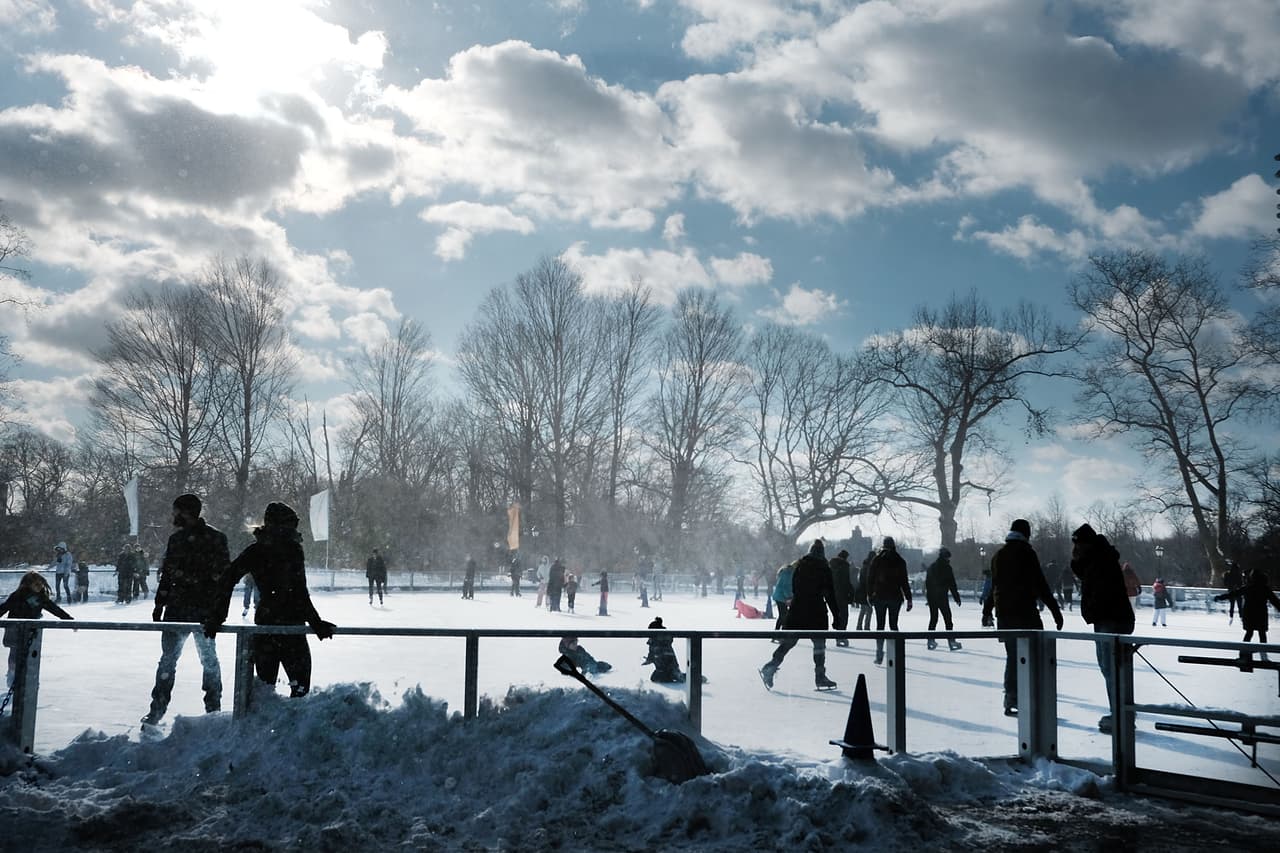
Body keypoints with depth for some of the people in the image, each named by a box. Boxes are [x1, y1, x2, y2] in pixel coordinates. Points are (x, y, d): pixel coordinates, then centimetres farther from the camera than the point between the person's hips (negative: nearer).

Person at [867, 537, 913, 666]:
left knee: (880, 625, 5)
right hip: (895, 597, 1)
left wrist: (869, 594, 11)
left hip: (879, 596, 0)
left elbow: (870, 578, 1)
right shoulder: (900, 561, -2)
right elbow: (904, 581, -2)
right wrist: (908, 598, 1)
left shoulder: (876, 560, -2)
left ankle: (879, 652, -2)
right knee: (893, 624, 10)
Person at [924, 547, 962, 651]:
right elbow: (952, 585, -9)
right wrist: (957, 598, -4)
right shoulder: (947, 568, -7)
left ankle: (931, 640, 13)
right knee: (947, 617, -4)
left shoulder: (931, 568, 13)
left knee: (933, 618, 14)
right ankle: (951, 640, -9)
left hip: (931, 597, 6)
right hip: (942, 597, -6)